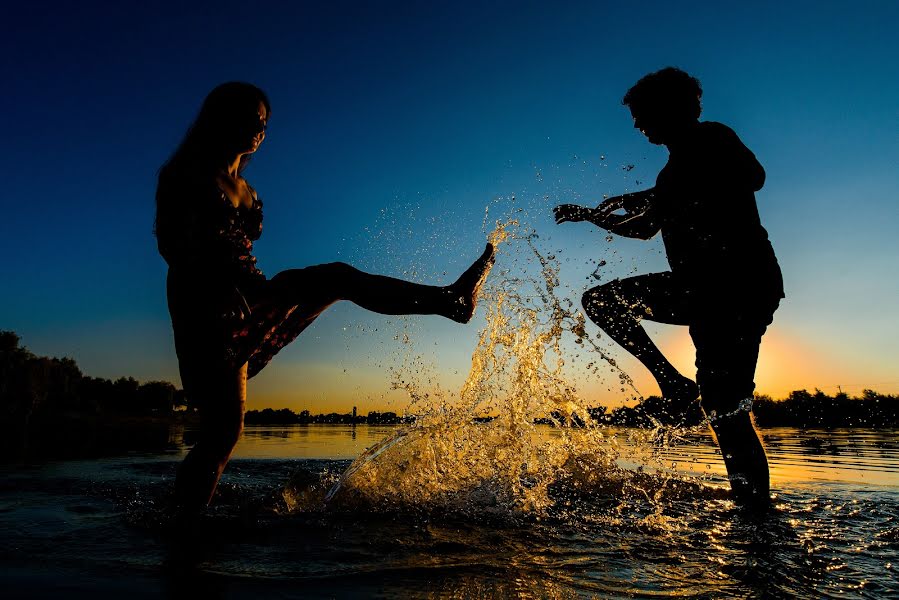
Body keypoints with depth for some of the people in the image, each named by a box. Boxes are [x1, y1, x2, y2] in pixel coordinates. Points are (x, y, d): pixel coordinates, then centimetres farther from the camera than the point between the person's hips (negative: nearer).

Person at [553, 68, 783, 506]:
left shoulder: (712, 138, -1)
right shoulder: (675, 170, 23)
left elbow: (753, 177, -21)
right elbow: (645, 228, 33)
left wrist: (646, 198, -21)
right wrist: (590, 215, 29)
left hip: (743, 284, -8)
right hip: (701, 288, 8)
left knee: (722, 404, -15)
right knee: (600, 300, 6)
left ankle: (757, 504, -4)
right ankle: (674, 383, 3)